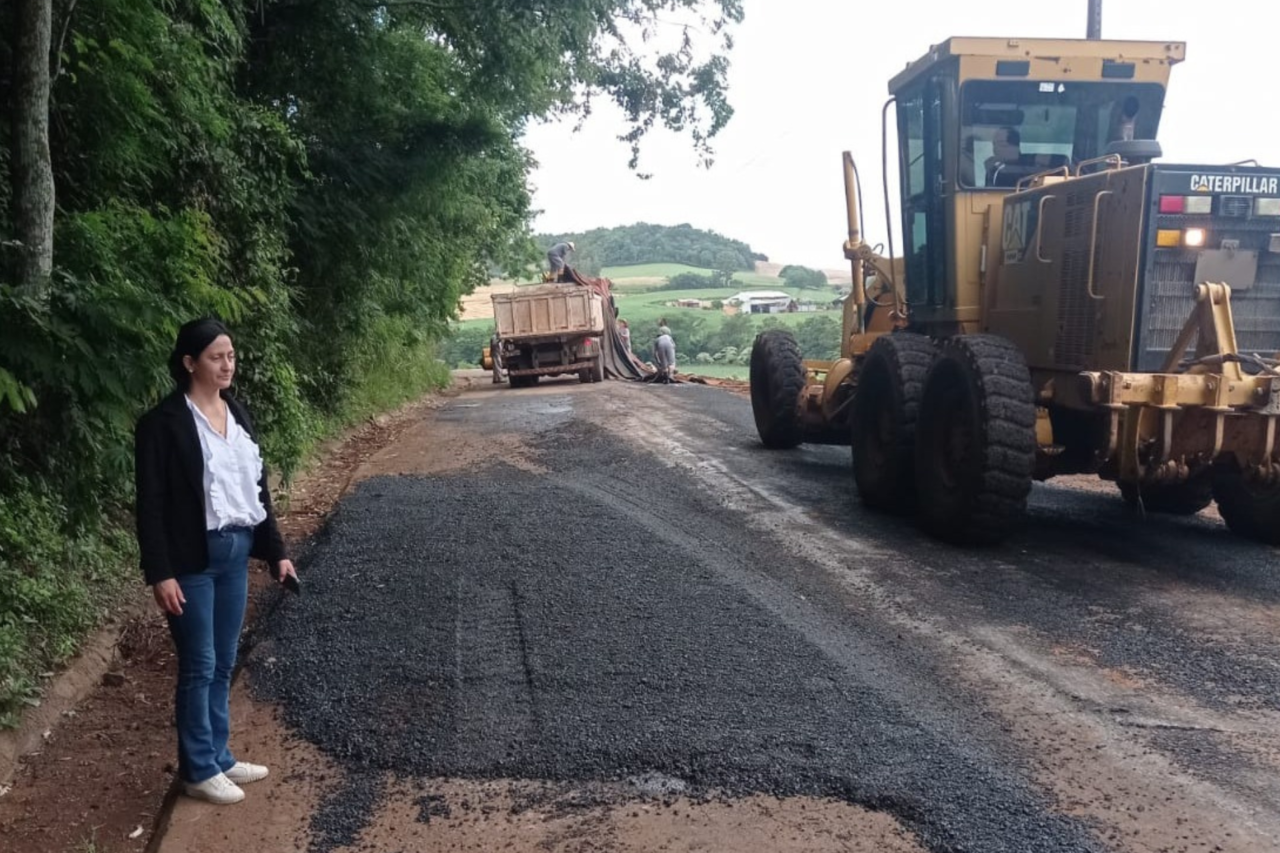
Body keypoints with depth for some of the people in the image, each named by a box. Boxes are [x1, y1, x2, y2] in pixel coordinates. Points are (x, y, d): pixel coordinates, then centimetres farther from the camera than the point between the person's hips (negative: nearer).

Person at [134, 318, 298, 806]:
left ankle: (220, 757, 27)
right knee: (199, 667, 3)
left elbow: (257, 487, 13)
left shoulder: (237, 414, 9)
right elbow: (152, 504, -13)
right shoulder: (164, 423, -12)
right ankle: (199, 770, 17)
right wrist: (160, 573, -17)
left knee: (223, 663, 14)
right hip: (193, 559, -6)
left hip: (236, 552, 6)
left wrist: (276, 551, 12)